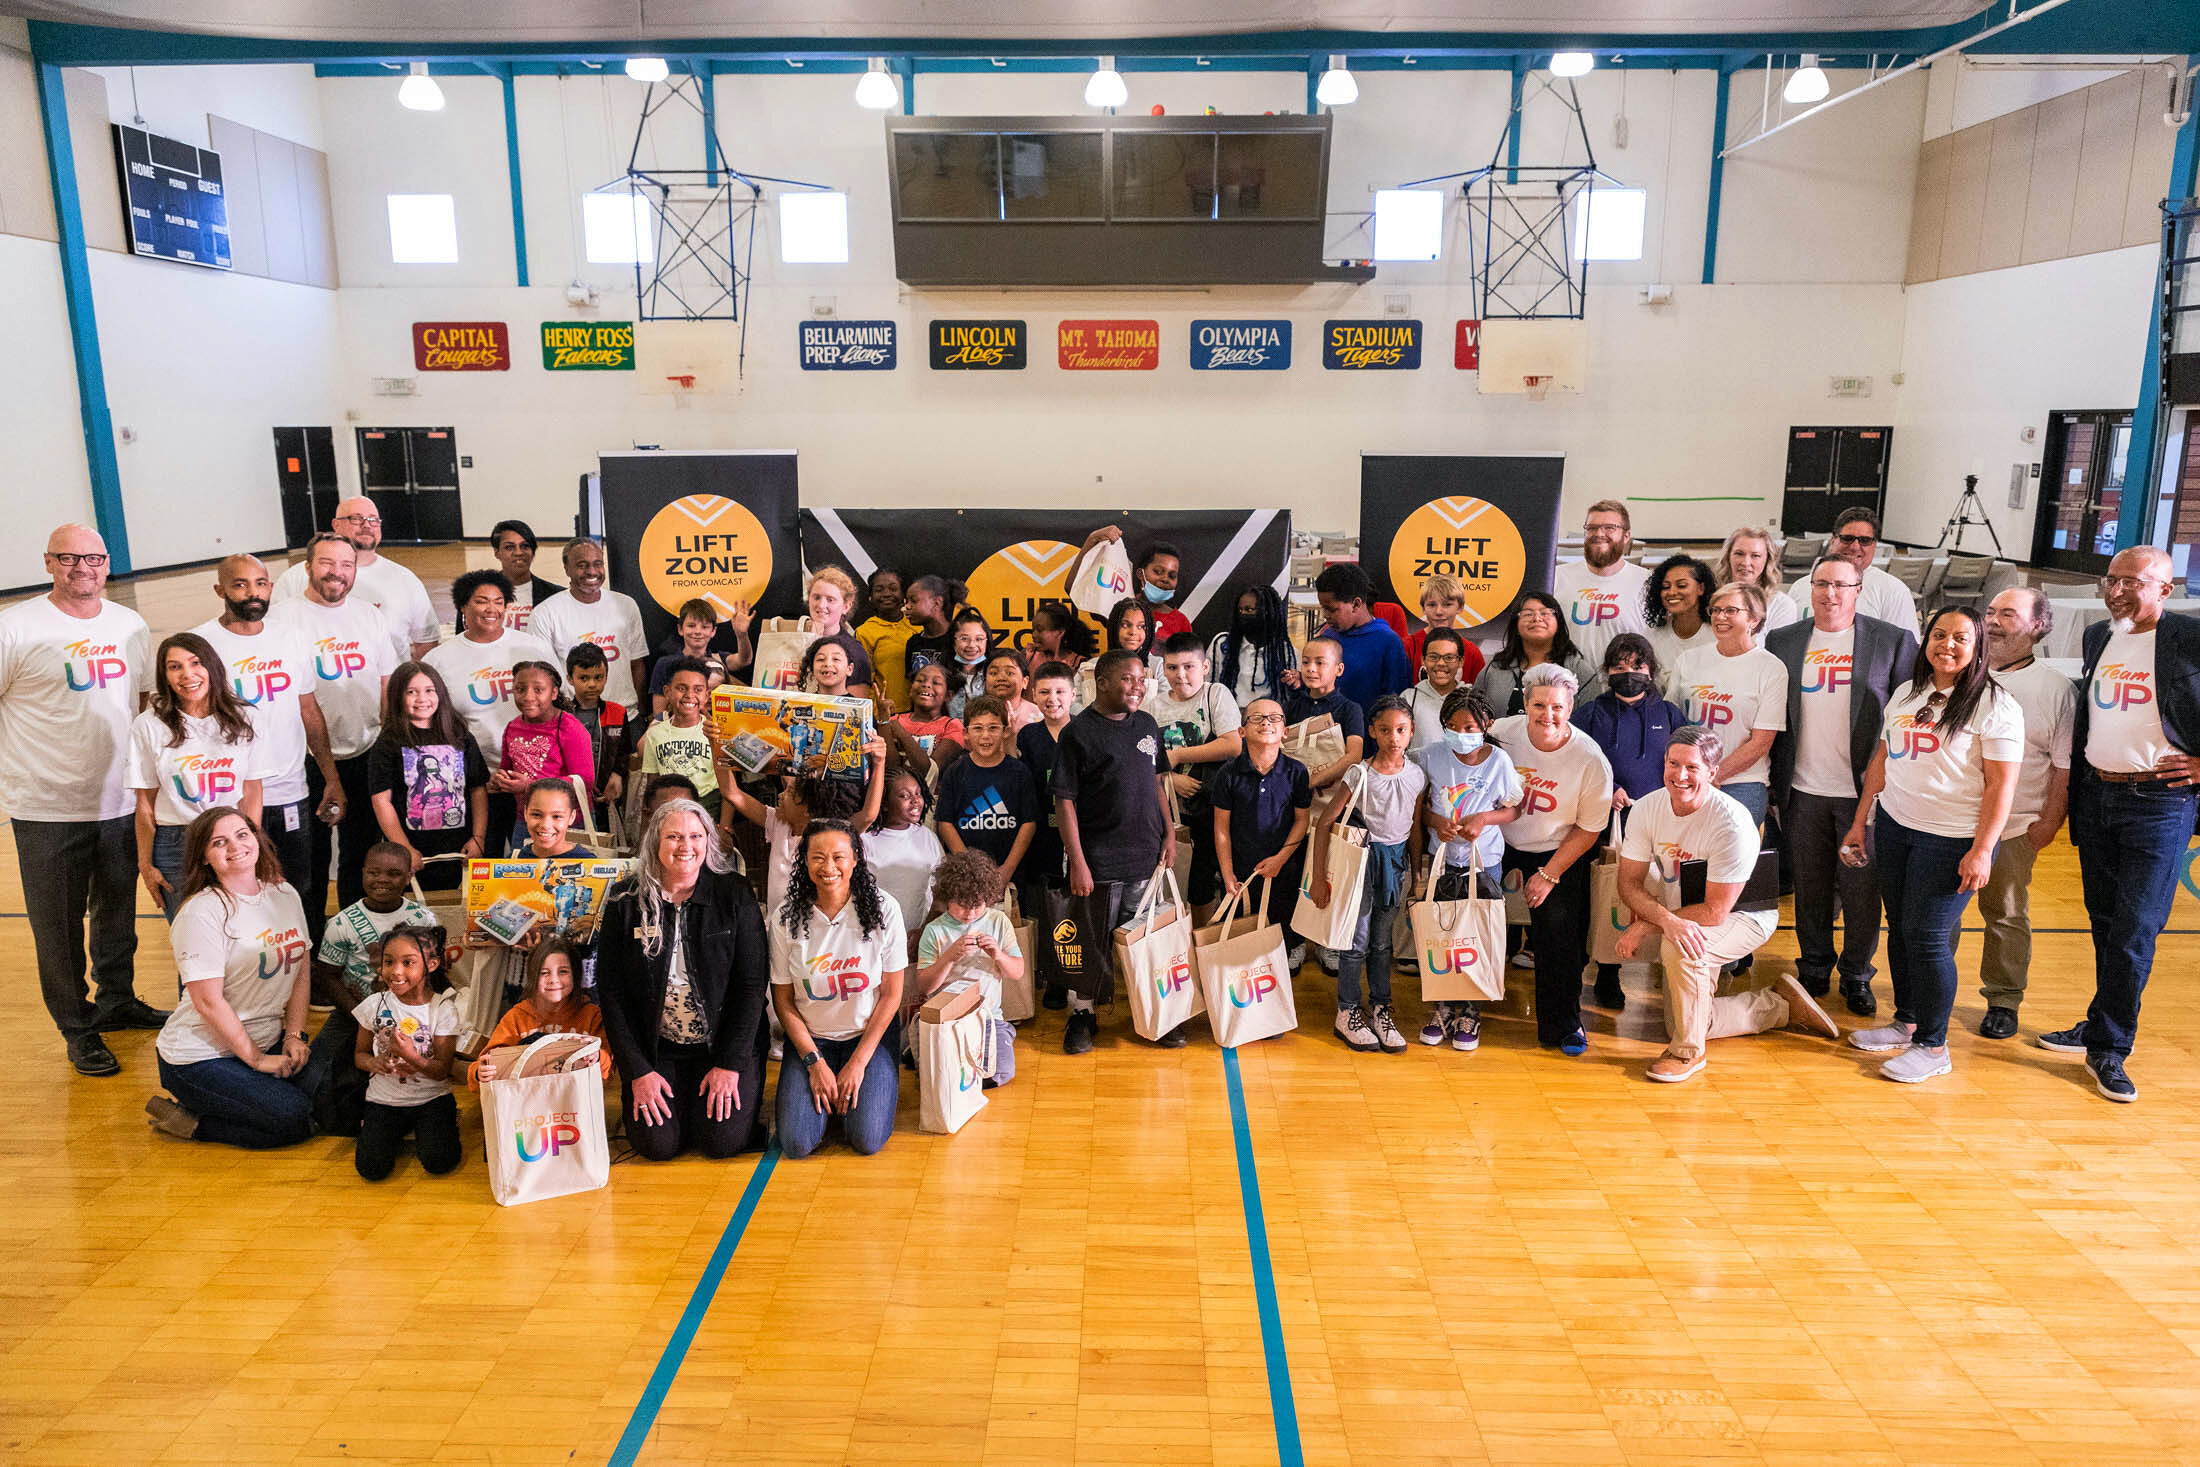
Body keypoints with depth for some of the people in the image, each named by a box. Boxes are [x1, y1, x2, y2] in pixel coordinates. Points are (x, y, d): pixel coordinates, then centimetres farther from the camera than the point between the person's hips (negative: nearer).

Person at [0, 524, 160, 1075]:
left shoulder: (130, 625, 7)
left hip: (121, 802, 5)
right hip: (47, 810, -4)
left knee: (118, 915, 19)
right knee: (59, 928, 7)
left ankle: (117, 1001, 37)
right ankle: (78, 1029, 21)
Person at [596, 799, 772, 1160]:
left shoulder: (733, 894, -6)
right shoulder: (625, 903, -3)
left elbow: (753, 983, -7)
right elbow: (610, 991, -1)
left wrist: (730, 1064, -12)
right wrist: (637, 1071, -8)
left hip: (725, 1043, -1)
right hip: (655, 1049, 1)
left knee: (721, 1141, -15)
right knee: (656, 1143, -13)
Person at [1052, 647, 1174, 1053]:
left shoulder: (1146, 725, 9)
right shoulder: (1079, 732, -9)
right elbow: (1065, 801, -11)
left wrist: (1168, 835, 11)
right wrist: (1077, 862, -14)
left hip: (1147, 854, 5)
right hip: (1100, 861, -5)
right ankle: (1082, 1015, 22)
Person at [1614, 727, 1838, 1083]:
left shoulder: (1731, 822, -30)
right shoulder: (1647, 809, -15)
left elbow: (1714, 911, -28)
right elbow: (1630, 884, -14)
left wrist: (1645, 925, -29)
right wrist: (1666, 920, -34)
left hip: (1745, 915, -6)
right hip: (1680, 915, 6)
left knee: (1678, 947, -37)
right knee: (1682, 1023, 5)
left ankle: (1688, 1052, -15)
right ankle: (1782, 1005, 27)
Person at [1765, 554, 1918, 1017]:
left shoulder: (1893, 642, -1)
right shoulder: (1782, 642, 6)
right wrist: (1771, 784, 4)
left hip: (1864, 792, -2)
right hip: (1803, 792, 2)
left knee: (1862, 891, 6)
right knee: (1809, 888, 12)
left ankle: (1857, 976, 23)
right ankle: (1814, 970, 27)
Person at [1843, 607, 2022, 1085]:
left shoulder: (1995, 706, -8)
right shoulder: (1906, 694, 11)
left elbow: (2001, 784, -11)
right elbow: (1881, 760, 17)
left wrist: (1981, 850, -17)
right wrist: (1859, 822, 16)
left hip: (1952, 839, -6)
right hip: (1894, 828, 6)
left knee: (1927, 936, -6)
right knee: (1900, 929, 11)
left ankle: (1933, 1046, 6)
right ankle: (1906, 1022, 25)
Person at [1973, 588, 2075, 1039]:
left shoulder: (2057, 690, -2)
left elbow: (2064, 765, -1)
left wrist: (2049, 822, -4)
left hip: (2013, 828, -2)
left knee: (2006, 916, 8)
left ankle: (2003, 1001, 22)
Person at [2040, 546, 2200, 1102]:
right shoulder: (2097, 636, 9)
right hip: (2095, 795, 6)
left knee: (2135, 933, -3)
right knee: (2105, 924, 15)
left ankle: (2108, 1048, 8)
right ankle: (2102, 1028, 27)